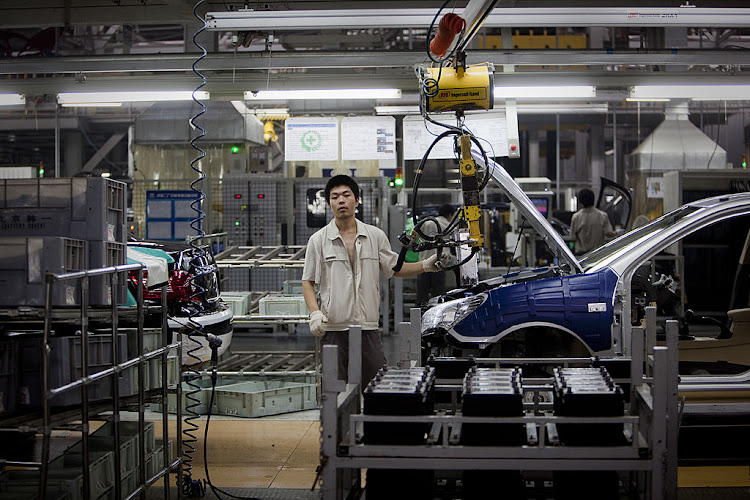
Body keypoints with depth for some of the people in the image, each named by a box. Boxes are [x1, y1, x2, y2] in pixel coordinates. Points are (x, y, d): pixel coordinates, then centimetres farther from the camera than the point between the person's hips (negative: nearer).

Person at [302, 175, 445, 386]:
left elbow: (395, 268, 17)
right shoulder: (318, 240, 3)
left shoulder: (376, 236, 9)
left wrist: (426, 265, 3)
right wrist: (315, 313, -10)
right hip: (333, 330, -2)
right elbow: (308, 281, 5)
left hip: (368, 328, 2)